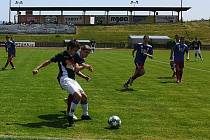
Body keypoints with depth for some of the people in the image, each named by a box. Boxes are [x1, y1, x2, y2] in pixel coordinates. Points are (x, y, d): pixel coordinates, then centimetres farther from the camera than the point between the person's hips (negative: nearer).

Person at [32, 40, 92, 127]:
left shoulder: (74, 57, 17)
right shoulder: (62, 55, -4)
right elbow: (49, 62, -2)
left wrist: (84, 76, 5)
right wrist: (37, 68, -9)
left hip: (73, 80, 8)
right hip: (65, 79, -8)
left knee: (84, 96, 14)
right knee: (78, 96, -26)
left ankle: (85, 115, 36)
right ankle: (70, 116, -12)